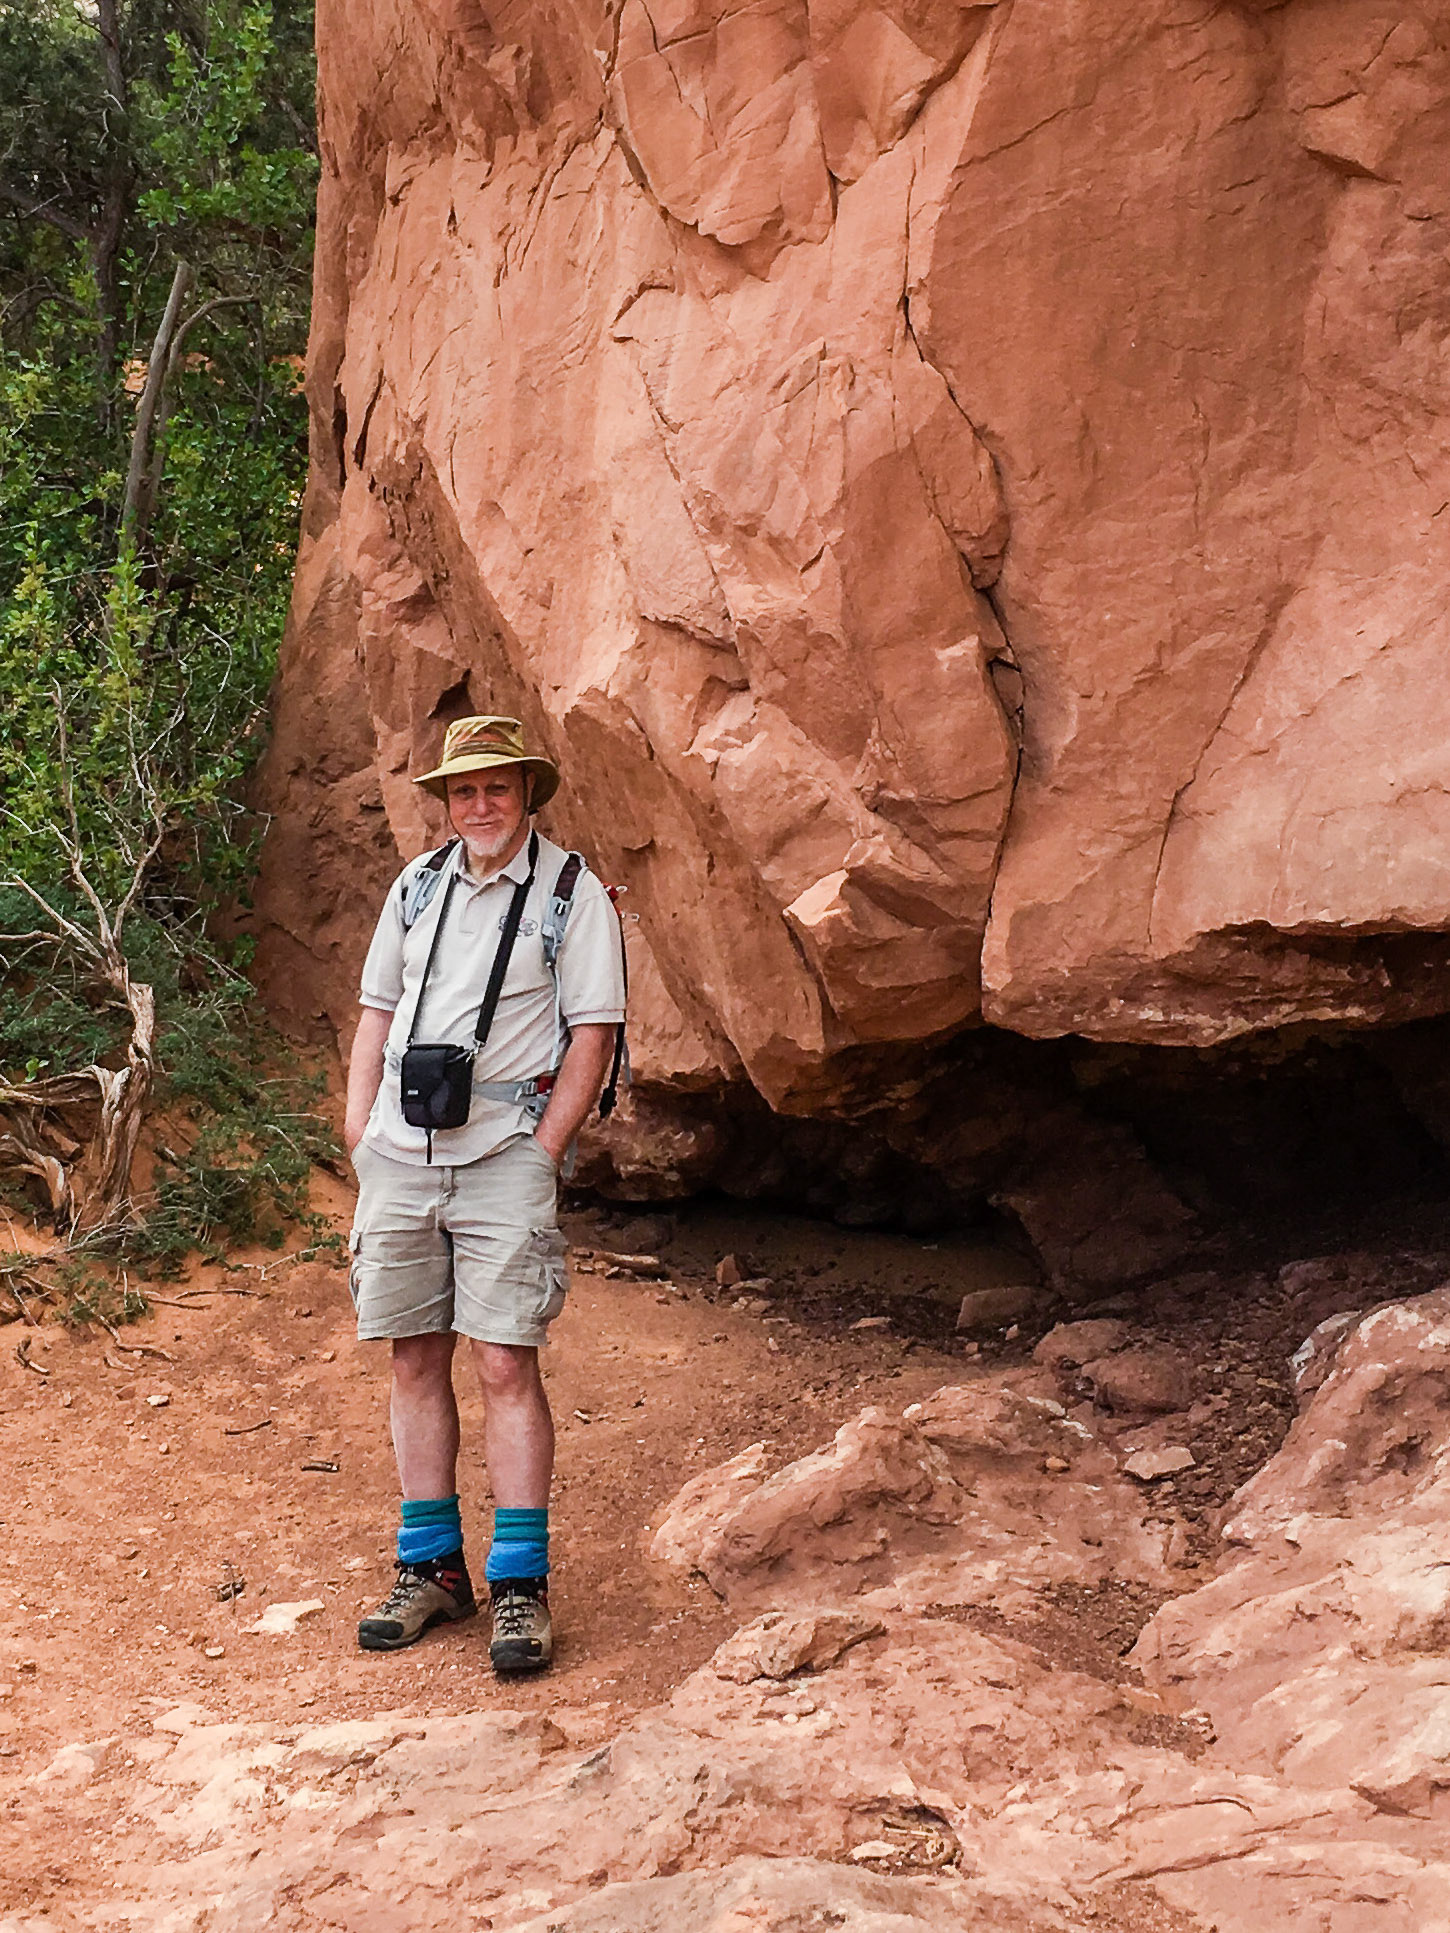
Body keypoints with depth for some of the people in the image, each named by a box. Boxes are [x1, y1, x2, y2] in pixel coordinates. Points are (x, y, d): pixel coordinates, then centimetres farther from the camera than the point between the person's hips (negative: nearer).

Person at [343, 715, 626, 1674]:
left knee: (506, 1362, -9)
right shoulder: (418, 885, 13)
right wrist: (359, 1132, 8)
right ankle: (432, 1569, 18)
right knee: (416, 1359, 7)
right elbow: (377, 1012, 18)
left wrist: (542, 1152, -9)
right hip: (400, 1154, 5)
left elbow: (593, 1034, -4)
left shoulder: (571, 891, -1)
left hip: (504, 1154, -4)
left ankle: (522, 1586, -2)